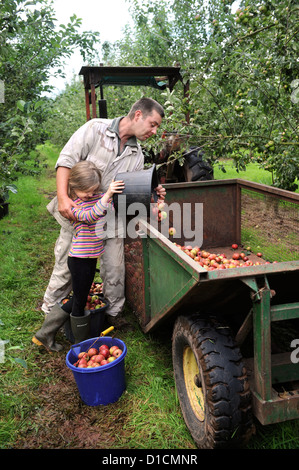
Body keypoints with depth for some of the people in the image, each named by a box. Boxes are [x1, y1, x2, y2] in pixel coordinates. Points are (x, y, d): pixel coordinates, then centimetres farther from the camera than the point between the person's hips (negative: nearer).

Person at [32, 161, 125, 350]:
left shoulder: (98, 197, 6)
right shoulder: (73, 205, -15)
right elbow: (90, 215, -34)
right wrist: (107, 195, -41)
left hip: (91, 257, 9)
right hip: (79, 259, -9)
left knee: (78, 299, 18)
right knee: (79, 302, 6)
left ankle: (45, 334, 32)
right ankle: (82, 344, 25)